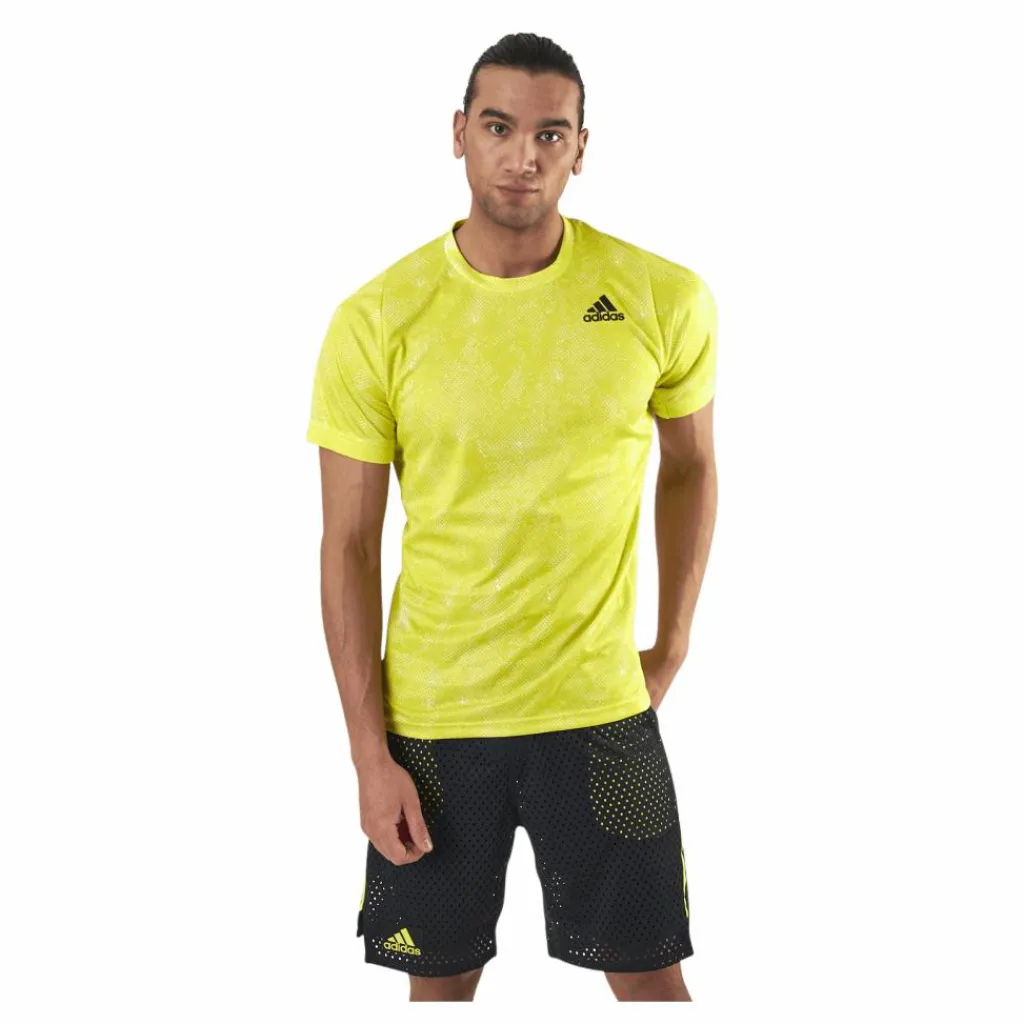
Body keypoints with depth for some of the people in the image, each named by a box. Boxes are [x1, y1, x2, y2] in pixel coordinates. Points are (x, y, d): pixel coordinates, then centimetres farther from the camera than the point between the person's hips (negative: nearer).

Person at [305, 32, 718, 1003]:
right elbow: (348, 545, -5)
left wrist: (671, 647, 7)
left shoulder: (665, 299, -7)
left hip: (600, 707, 1)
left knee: (649, 968, 11)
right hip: (430, 715, 0)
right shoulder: (376, 321, -10)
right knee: (440, 973, 14)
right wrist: (369, 752, -7)